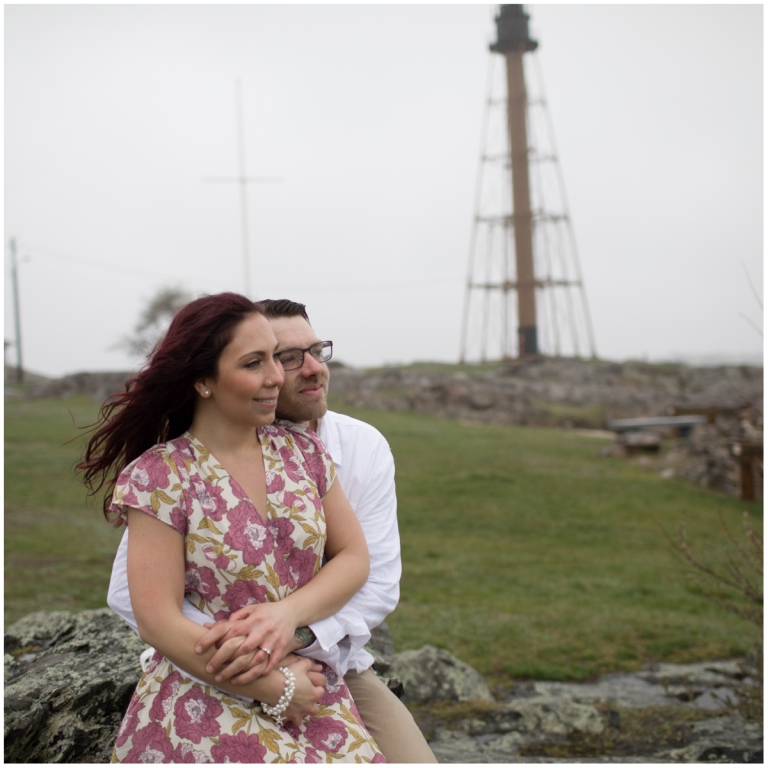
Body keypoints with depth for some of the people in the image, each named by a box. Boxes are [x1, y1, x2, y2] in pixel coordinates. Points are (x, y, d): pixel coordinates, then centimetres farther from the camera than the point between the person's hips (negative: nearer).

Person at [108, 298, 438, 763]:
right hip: (228, 688, -2)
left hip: (337, 670, 2)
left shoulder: (365, 447, -5)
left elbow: (379, 581, -12)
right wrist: (233, 648, -30)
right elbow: (132, 590, -16)